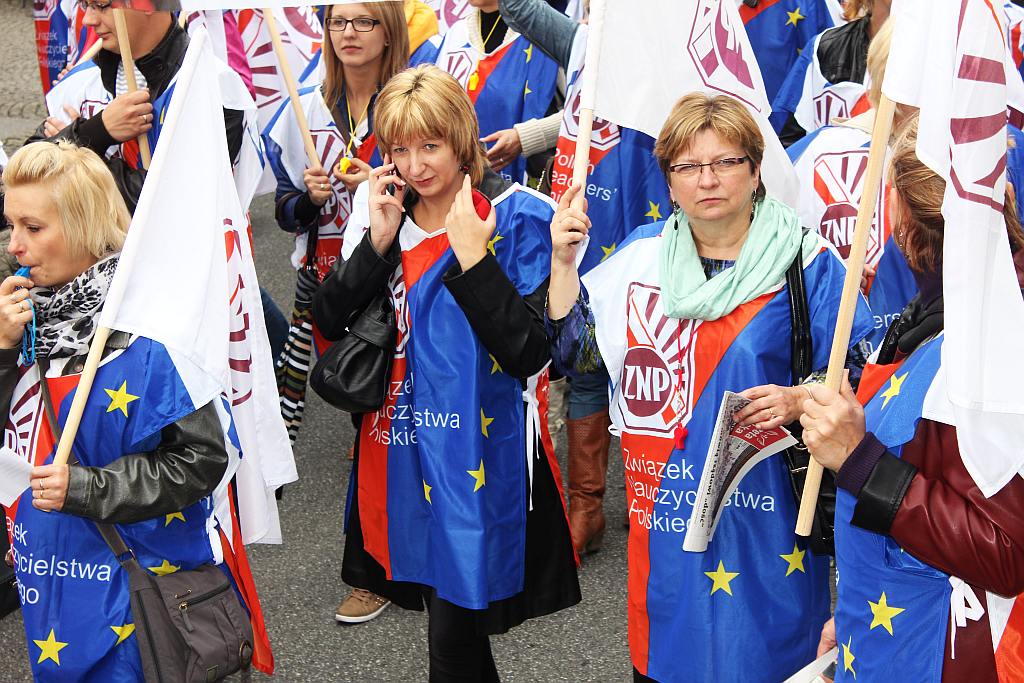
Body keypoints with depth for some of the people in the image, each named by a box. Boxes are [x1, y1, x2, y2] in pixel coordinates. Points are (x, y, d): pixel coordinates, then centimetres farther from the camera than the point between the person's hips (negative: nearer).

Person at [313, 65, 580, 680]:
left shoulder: (517, 218, -11)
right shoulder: (382, 211, 6)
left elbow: (530, 355, -18)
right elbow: (330, 320, 0)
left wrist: (472, 256, -23)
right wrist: (378, 241, -10)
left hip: (479, 452, -5)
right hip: (402, 447, 5)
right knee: (443, 609, 16)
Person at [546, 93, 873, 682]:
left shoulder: (807, 264, -6)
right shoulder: (641, 253, 7)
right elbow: (576, 352, 9)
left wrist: (798, 402, -24)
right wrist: (563, 262, -1)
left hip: (766, 517, -4)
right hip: (664, 517, 4)